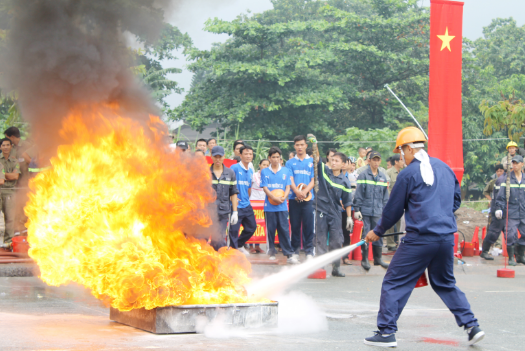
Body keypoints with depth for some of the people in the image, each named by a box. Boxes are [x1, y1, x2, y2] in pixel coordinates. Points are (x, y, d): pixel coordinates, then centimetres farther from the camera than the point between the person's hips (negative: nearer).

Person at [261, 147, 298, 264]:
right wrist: (274, 198, -15)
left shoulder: (286, 171, 9)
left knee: (284, 230, -3)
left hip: (282, 206, 0)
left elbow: (288, 187, 6)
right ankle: (271, 253, 12)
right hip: (269, 206, 0)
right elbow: (265, 188, -1)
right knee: (270, 230, 3)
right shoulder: (264, 172, 6)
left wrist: (283, 197, -13)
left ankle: (289, 254, -3)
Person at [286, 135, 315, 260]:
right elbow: (290, 180, 1)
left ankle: (309, 251, 1)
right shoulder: (290, 162, 10)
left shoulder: (312, 161, 9)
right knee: (295, 225, 4)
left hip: (308, 198, -1)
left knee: (308, 225, -4)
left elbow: (314, 180, 2)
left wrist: (305, 191, -15)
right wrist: (297, 192, -18)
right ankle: (295, 251, 10)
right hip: (294, 198, 1)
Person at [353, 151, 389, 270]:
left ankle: (378, 258, 17)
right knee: (365, 235, -2)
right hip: (365, 210, -4)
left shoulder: (383, 176, 11)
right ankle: (364, 259, 6)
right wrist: (356, 209, -8)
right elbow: (358, 194, -4)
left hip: (378, 211, 4)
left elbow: (385, 195, 16)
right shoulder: (363, 175, -3)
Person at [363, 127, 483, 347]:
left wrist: (377, 232, 15)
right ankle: (471, 326, 16)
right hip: (447, 237, 7)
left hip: (420, 239, -7)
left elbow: (393, 210, 1)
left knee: (394, 283, 1)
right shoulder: (444, 167, 12)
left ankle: (386, 333, -1)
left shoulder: (408, 174, -6)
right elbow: (456, 199, 22)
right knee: (445, 284, 21)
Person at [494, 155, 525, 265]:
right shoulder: (507, 179, 1)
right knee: (511, 235, -8)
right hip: (511, 213, -3)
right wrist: (499, 208, -7)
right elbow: (501, 195, 0)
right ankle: (511, 258, 4)